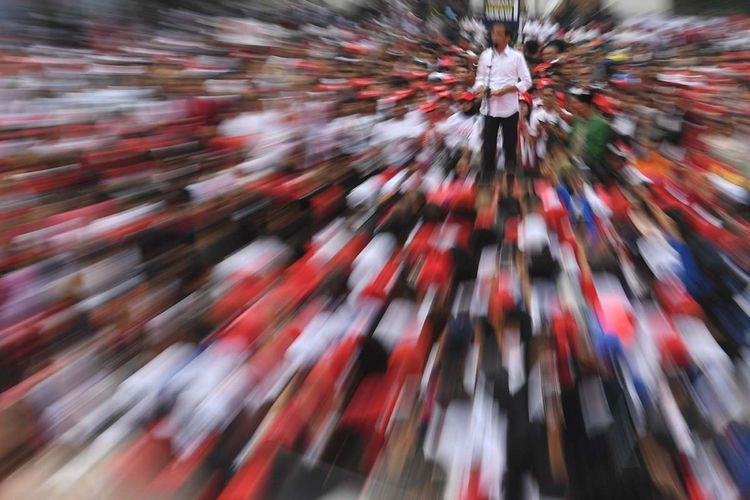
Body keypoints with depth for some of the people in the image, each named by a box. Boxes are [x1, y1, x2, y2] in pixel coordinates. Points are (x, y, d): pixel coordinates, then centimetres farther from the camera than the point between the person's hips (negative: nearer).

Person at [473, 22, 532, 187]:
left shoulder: (517, 56, -3)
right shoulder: (485, 55, 4)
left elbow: (526, 82, -3)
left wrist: (505, 90, -16)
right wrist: (480, 87, -13)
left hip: (509, 108, -1)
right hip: (489, 107, 2)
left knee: (510, 144, 10)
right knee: (488, 144, 6)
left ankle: (510, 176, 26)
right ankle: (487, 176, 19)